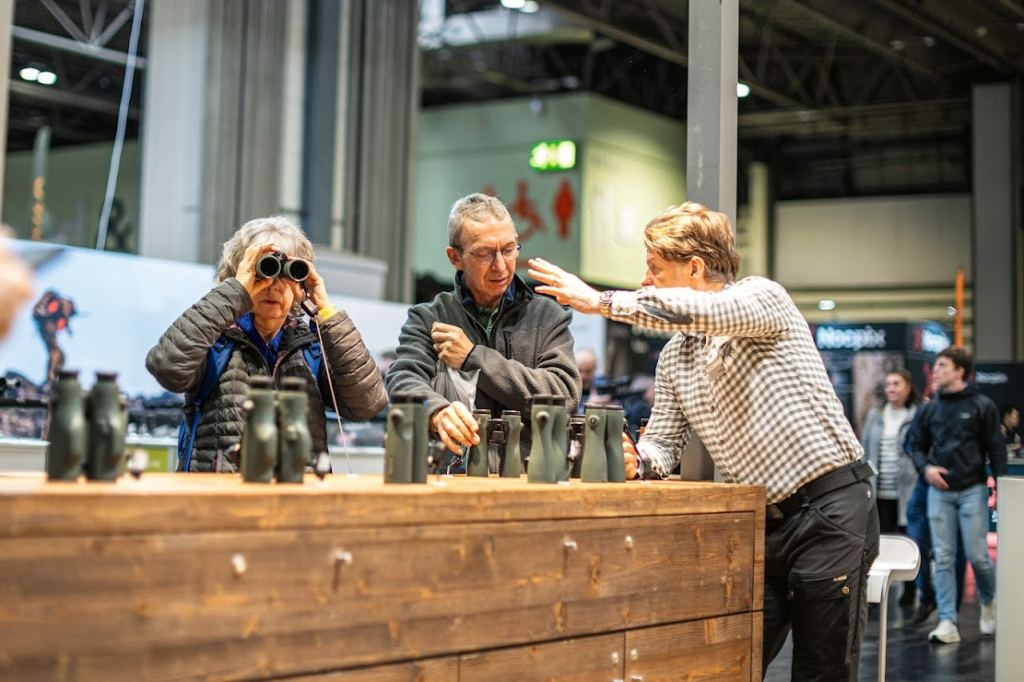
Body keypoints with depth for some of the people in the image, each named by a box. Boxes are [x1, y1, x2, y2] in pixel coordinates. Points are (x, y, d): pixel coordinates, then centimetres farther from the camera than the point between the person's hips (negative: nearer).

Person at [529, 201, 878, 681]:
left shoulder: (764, 298, -7)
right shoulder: (673, 358, 13)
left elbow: (698, 311, -28)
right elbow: (662, 445, 9)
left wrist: (601, 301, -22)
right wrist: (637, 461, -15)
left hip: (830, 507, -7)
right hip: (762, 521, 7)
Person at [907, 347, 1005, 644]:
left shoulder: (982, 405, -2)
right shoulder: (930, 409, 8)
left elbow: (996, 449, -3)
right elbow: (915, 444, 15)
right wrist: (925, 467, -4)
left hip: (972, 489, -3)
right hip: (939, 491, 3)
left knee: (977, 554, -4)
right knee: (943, 558, 0)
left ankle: (988, 602, 27)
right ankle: (948, 622, 2)